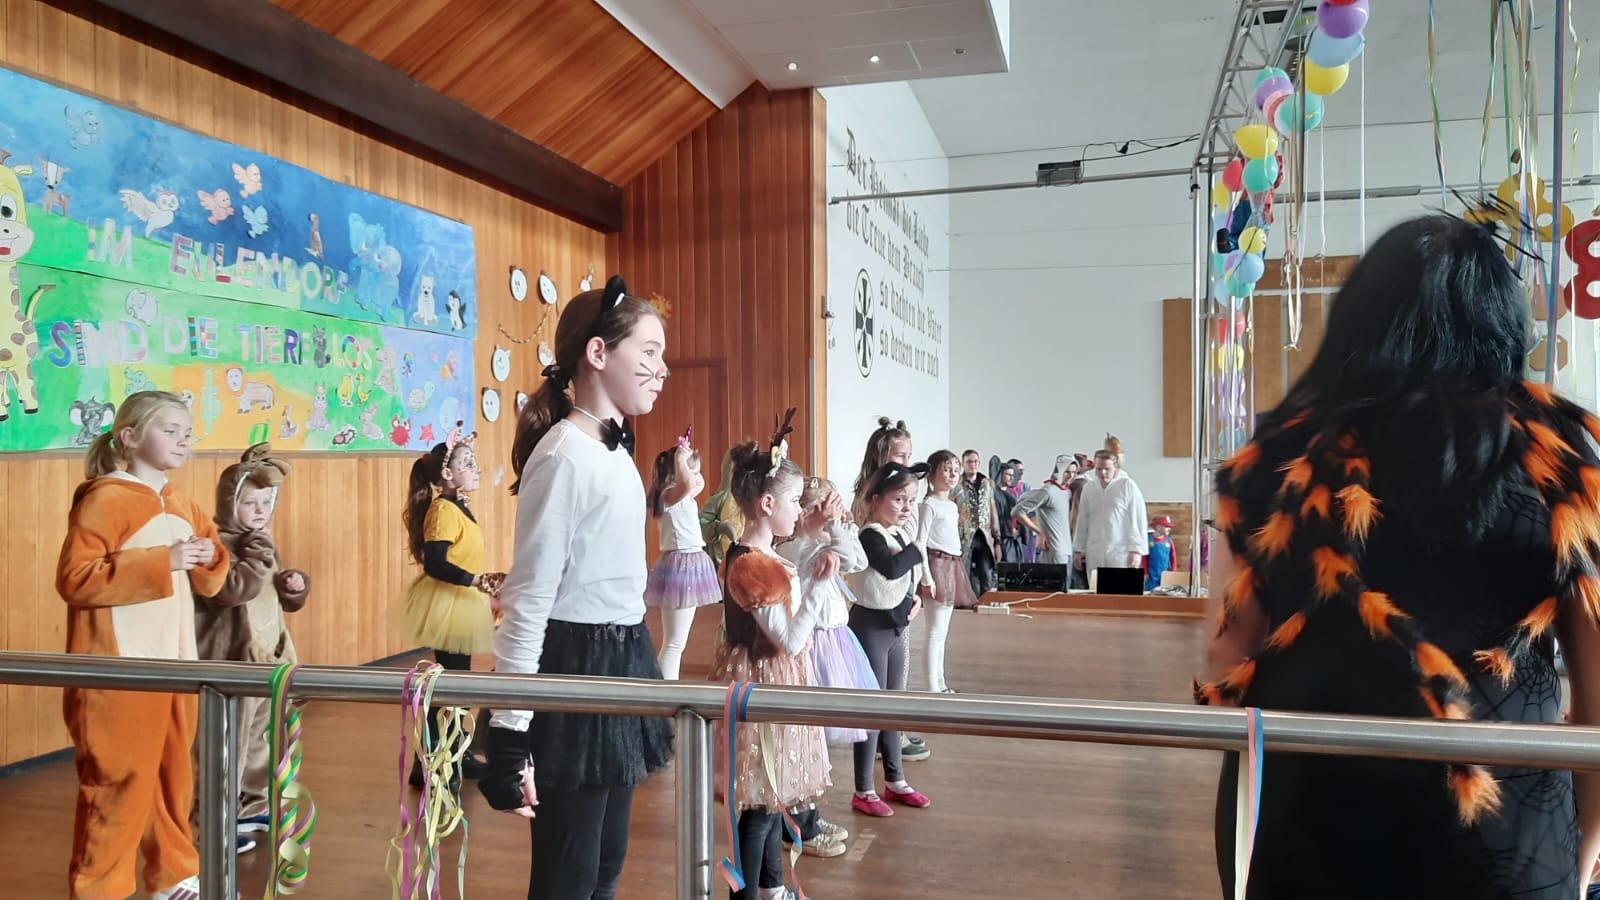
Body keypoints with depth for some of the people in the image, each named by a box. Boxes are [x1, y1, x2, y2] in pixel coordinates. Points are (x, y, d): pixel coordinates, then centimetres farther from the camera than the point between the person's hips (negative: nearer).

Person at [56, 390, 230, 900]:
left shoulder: (182, 507, 13)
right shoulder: (105, 499, -11)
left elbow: (206, 585, 21)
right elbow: (74, 578, -21)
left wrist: (209, 559, -2)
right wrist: (161, 561, -24)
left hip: (173, 667, 8)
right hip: (119, 673, -8)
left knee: (174, 777, 15)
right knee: (119, 783, -1)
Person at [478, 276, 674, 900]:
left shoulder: (613, 449, 10)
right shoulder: (564, 456, -18)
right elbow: (528, 599, -20)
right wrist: (510, 735, -21)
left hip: (621, 661, 9)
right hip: (575, 668, -9)